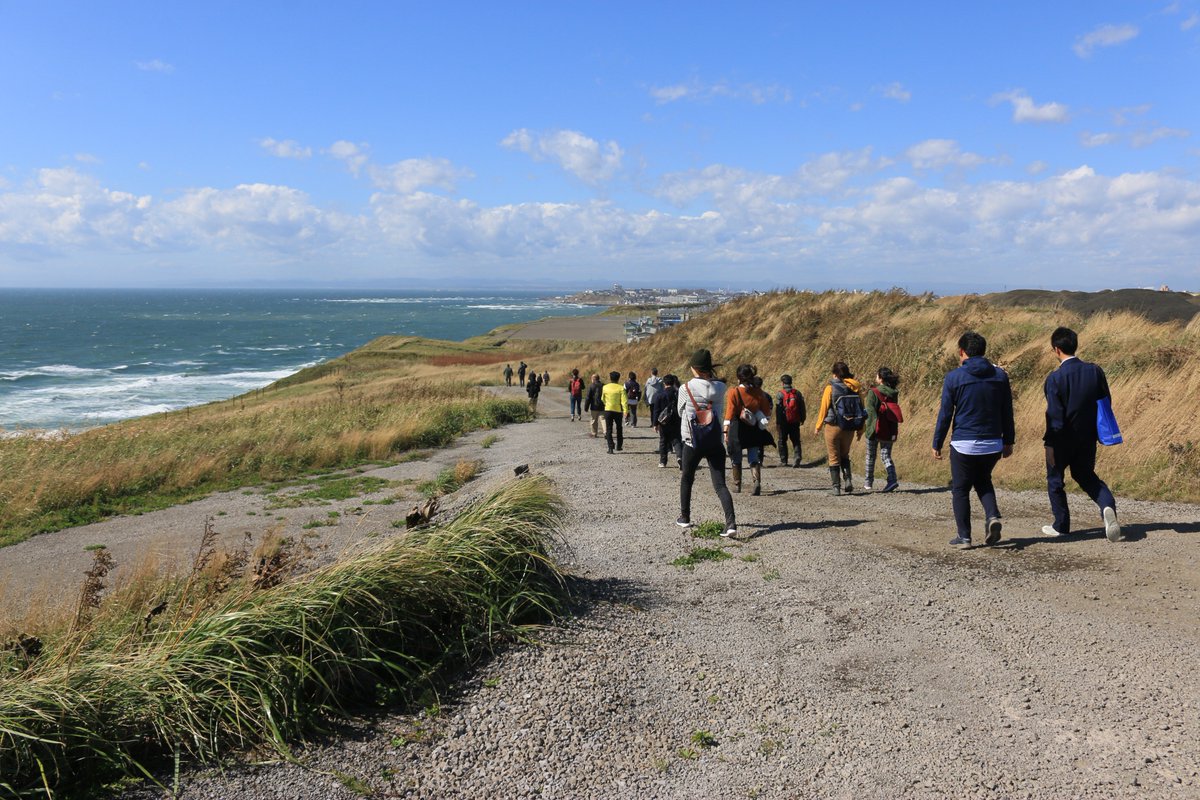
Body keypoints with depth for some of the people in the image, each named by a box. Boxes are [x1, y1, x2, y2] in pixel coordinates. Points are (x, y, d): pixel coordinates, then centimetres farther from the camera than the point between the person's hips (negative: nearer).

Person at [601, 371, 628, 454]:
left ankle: (610, 448, -10)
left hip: (608, 410, 0)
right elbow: (624, 400, -15)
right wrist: (625, 411, -16)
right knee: (619, 429, 19)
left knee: (609, 430, 2)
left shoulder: (605, 387, -1)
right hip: (618, 411, 0)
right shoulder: (621, 388, -7)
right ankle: (619, 446, 25)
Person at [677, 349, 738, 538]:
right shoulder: (720, 387, -3)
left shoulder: (686, 388, -9)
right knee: (720, 485, 0)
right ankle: (731, 523, -15)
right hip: (715, 442, 2)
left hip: (693, 442, -2)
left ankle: (684, 518, 31)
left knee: (686, 480, 20)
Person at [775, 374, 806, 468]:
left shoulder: (781, 394, -8)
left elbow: (778, 409, -11)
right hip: (795, 422, 3)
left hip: (784, 421, -3)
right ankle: (798, 457, -9)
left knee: (782, 441, 9)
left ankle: (783, 461, 11)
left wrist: (777, 423, -9)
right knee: (796, 441, 9)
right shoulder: (797, 393, 4)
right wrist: (802, 419, 20)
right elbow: (802, 407, 9)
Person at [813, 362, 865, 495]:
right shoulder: (856, 388, 2)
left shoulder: (830, 388, -9)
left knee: (834, 458, 7)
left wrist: (818, 426, 4)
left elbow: (824, 408, -7)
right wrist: (860, 428, 13)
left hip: (833, 426, -4)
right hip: (850, 428, 4)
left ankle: (836, 487, 5)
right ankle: (848, 479, 3)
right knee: (844, 455, 22)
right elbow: (861, 409, 4)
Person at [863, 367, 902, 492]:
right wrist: (895, 431, 18)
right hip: (889, 430, 4)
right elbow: (895, 411, 11)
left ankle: (868, 483, 21)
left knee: (870, 456, 11)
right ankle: (892, 480, -10)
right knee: (886, 456, 10)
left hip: (875, 429, -4)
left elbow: (869, 411, -16)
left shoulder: (873, 392, -12)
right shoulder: (894, 393, 5)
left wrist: (866, 427, -13)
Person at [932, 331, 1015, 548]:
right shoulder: (1000, 376, 4)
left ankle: (964, 536, 10)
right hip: (993, 444, 4)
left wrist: (937, 444, 1)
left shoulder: (954, 377, -8)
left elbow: (945, 414, -7)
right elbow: (1007, 413, 8)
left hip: (963, 445, -4)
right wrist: (1008, 441, 16)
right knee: (983, 481, 25)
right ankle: (992, 516, 2)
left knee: (960, 489, 9)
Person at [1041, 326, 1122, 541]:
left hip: (1062, 439, -5)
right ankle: (1107, 505, -6)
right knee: (1086, 476, 22)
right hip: (1088, 437, 5)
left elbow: (1054, 415, -20)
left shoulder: (1055, 378, -19)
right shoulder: (1095, 371, -3)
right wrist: (1099, 431, 17)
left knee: (1055, 479, 14)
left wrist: (1049, 444, -13)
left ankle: (1061, 525, 22)